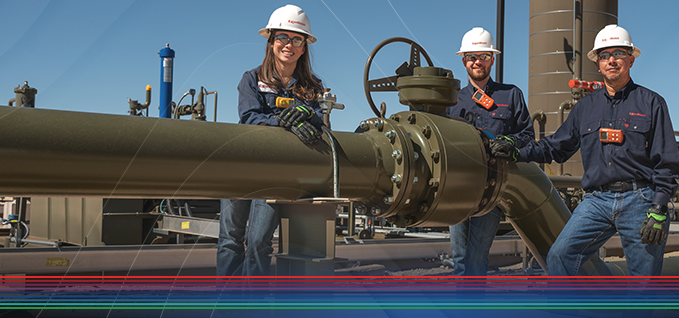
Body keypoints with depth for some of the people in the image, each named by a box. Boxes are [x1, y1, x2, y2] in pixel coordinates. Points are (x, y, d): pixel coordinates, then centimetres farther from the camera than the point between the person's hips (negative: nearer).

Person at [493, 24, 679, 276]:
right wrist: (519, 154, 6)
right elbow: (556, 146, 20)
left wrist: (659, 210, -8)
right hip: (597, 201, 3)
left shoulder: (651, 103, 4)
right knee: (559, 254, -13)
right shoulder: (586, 106, 14)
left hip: (639, 201, -3)